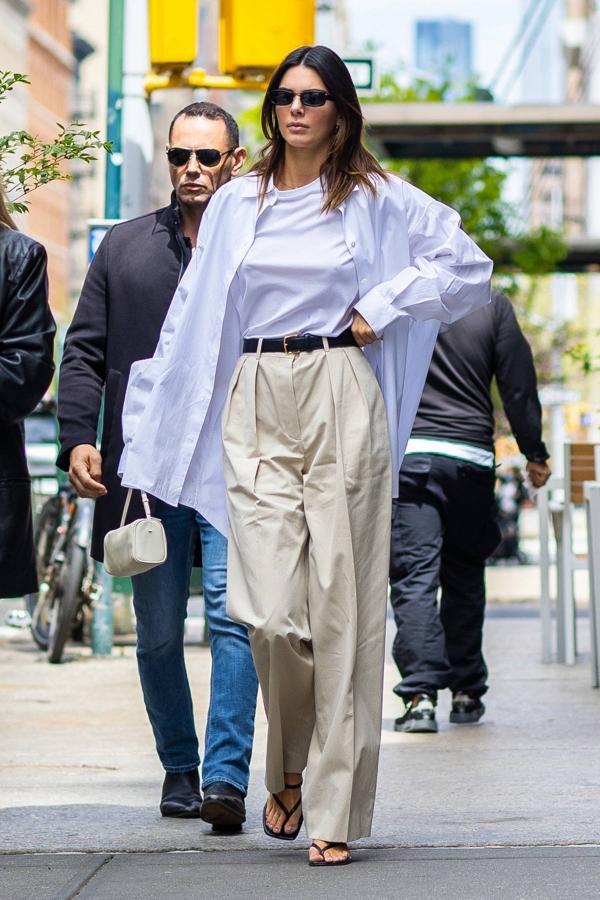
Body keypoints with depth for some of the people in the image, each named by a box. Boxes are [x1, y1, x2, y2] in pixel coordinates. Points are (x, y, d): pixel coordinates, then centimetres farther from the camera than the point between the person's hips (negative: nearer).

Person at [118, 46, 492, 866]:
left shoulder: (376, 199, 6)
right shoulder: (236, 204, 13)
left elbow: (468, 265, 6)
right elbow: (194, 318, 14)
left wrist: (381, 308, -1)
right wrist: (148, 430, 12)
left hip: (341, 403, -2)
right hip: (255, 407, 2)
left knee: (341, 607, -4)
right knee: (270, 608, -9)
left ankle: (333, 812, 2)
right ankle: (290, 764, 20)